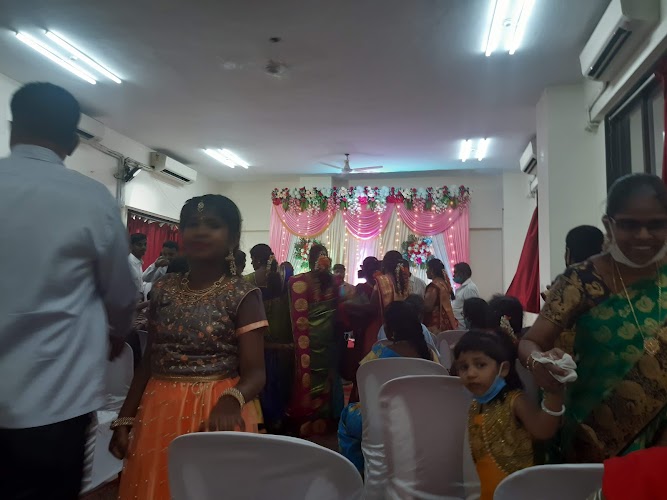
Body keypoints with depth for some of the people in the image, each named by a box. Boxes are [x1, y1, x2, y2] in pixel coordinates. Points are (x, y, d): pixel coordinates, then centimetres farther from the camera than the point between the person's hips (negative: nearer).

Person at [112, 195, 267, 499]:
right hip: (158, 413, 4)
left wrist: (231, 401, -33)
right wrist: (125, 419, 6)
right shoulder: (164, 289, 4)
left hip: (216, 415, -4)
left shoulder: (243, 296, -10)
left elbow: (254, 373, -14)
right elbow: (149, 362, 9)